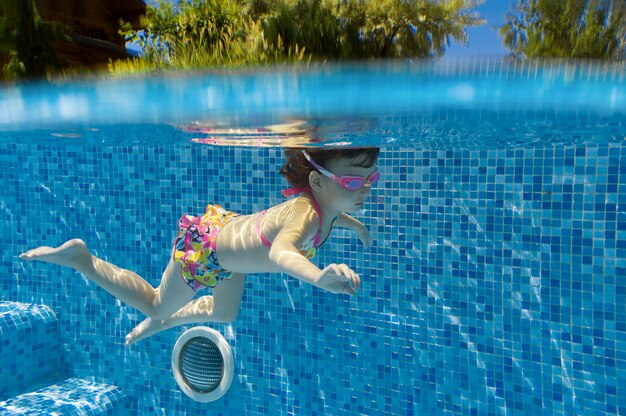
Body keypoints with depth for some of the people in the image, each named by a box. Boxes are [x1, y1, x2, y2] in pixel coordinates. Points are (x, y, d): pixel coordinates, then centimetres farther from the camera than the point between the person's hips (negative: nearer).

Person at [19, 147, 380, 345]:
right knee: (156, 305, 17)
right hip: (202, 248, -8)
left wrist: (353, 224, 11)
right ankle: (79, 257, 25)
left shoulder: (323, 202, -16)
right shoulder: (305, 217, -42)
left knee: (226, 314, 29)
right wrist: (318, 276, -83)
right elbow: (280, 252, -67)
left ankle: (160, 324, 52)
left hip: (230, 228, 8)